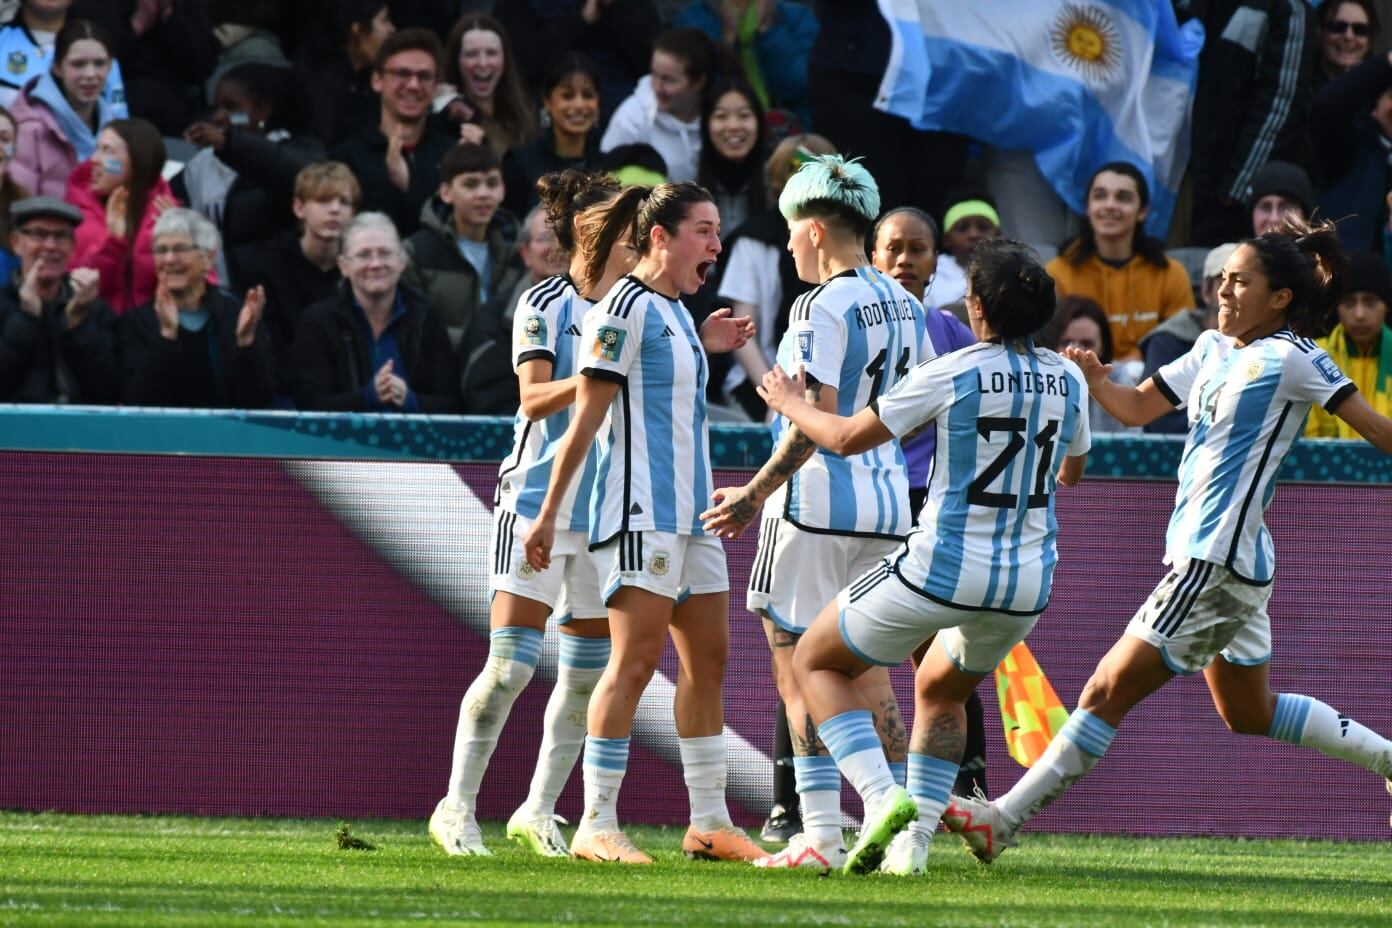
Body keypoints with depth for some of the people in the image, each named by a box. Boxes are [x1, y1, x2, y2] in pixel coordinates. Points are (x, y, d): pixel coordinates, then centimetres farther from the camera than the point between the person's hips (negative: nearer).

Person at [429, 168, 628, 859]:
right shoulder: (543, 305, -5)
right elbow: (534, 398, -14)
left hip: (604, 510, 6)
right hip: (536, 501, -6)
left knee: (586, 672, 4)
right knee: (511, 665, -11)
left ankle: (539, 811, 15)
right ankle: (456, 808, -2)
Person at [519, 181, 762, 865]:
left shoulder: (674, 311, 16)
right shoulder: (626, 308, -11)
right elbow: (586, 418, -12)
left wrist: (704, 346, 20)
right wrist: (547, 515, -12)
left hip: (689, 512, 9)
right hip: (641, 511, -9)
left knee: (707, 659, 9)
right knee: (636, 658, -13)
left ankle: (709, 822, 15)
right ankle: (596, 825, -12)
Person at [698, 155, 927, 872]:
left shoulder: (823, 308, -13)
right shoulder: (903, 305, 12)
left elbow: (814, 420, -20)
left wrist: (754, 496, -16)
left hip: (817, 501, -8)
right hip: (887, 504, 8)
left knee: (800, 672, -4)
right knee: (866, 675, 13)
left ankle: (821, 835, -9)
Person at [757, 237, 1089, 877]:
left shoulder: (951, 374, -13)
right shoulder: (1069, 381, 2)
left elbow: (847, 439, -5)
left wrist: (792, 404, 14)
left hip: (942, 571, -6)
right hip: (1028, 583, 6)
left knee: (816, 662, 13)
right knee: (939, 693, 32)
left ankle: (880, 797, -8)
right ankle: (914, 842, 19)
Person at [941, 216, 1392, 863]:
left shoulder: (1291, 358, -10)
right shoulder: (1214, 349, 13)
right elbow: (1138, 408, 16)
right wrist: (1095, 380, -4)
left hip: (1215, 562, -10)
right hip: (1210, 560, 10)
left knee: (1108, 692, -8)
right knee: (1248, 713, 22)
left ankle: (1002, 821, -6)